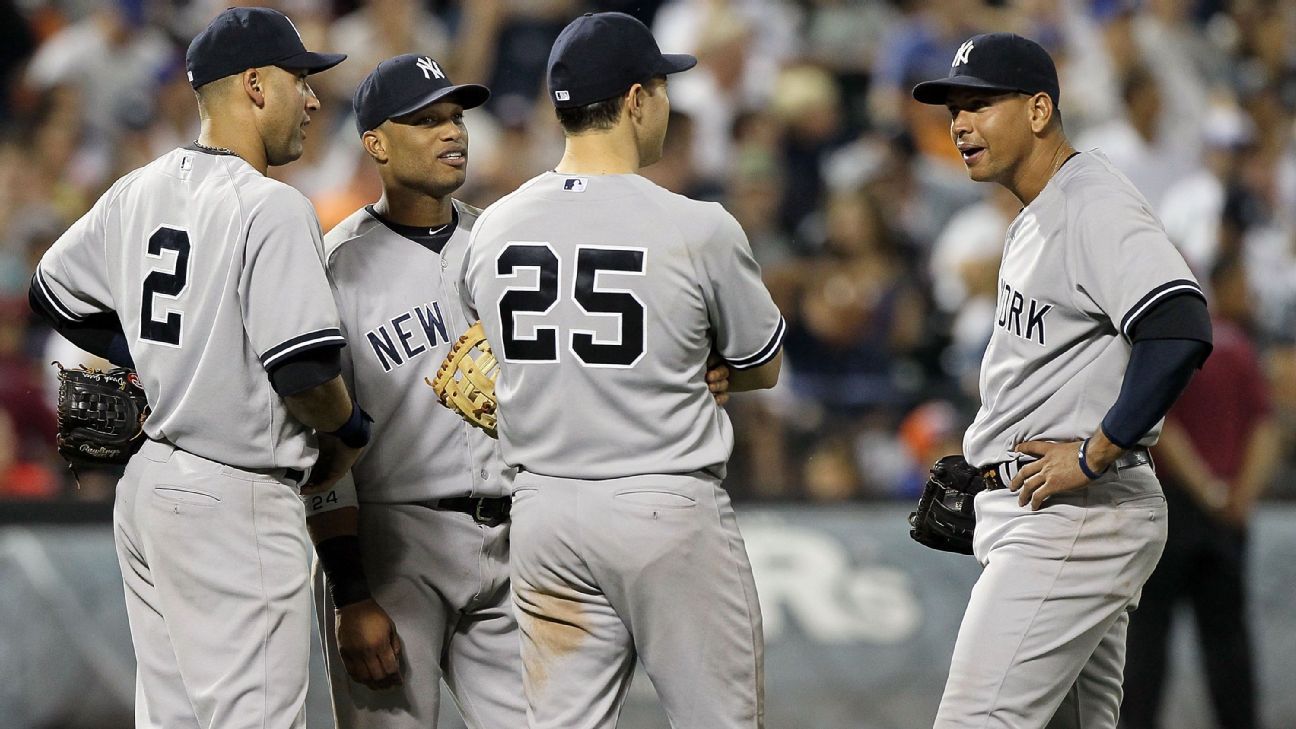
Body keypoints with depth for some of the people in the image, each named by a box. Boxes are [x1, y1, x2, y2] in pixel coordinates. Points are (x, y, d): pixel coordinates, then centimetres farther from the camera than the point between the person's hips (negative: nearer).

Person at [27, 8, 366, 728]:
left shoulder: (140, 191, 10)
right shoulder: (272, 207, -16)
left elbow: (57, 290, 23)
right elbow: (304, 368, -21)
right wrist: (349, 433, -1)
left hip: (147, 482, 9)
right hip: (237, 501, -9)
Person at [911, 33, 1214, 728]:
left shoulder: (1094, 203, -14)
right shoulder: (1035, 218, 19)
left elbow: (1179, 331, -28)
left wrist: (1094, 456, -24)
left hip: (1076, 518, -11)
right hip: (1037, 518, 11)